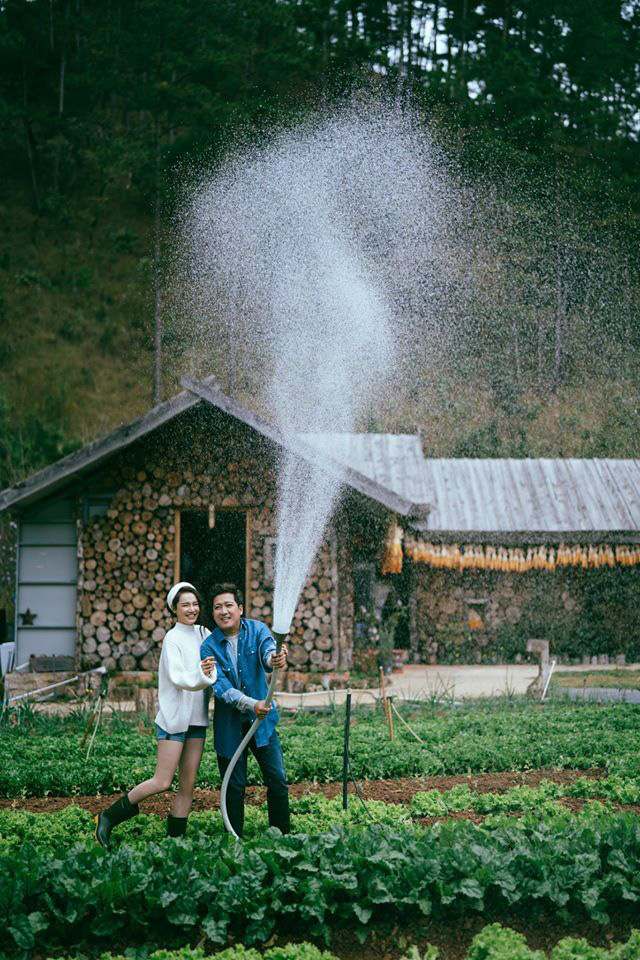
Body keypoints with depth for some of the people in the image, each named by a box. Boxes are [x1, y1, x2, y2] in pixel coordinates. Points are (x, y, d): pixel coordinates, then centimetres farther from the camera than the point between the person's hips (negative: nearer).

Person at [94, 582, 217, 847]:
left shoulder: (203, 634, 10)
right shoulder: (173, 638, -9)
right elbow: (176, 677, -21)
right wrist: (200, 676, -40)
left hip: (197, 719, 6)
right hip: (173, 717, -6)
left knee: (188, 784, 4)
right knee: (162, 782, -8)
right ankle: (108, 817, 5)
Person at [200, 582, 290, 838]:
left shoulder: (256, 630, -5)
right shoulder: (209, 647, -9)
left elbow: (268, 651, -26)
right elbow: (220, 687, -19)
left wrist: (275, 659, -52)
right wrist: (252, 704, -35)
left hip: (262, 721, 1)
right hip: (230, 726, -1)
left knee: (278, 781, 1)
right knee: (234, 787, 7)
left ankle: (282, 836, 14)